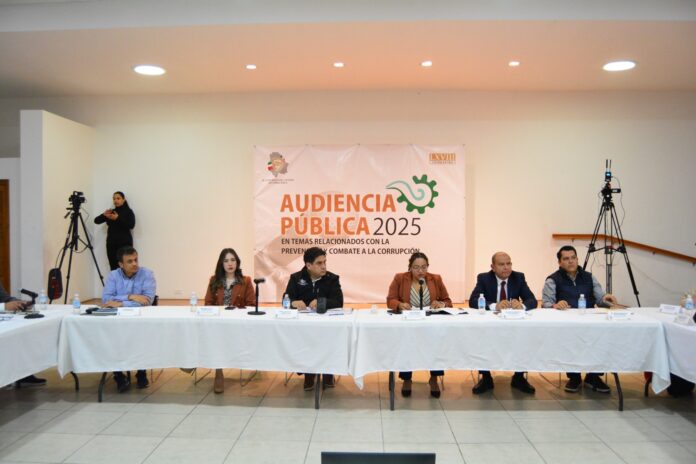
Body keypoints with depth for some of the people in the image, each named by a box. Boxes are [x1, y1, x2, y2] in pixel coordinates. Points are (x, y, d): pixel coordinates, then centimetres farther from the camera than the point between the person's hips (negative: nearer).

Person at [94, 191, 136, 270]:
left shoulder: (128, 211, 4)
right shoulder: (111, 212, 15)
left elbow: (131, 225, -11)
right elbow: (96, 221, 10)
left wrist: (118, 218, -20)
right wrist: (104, 215, -10)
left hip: (124, 243, -4)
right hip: (111, 243, 4)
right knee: (113, 268, -1)